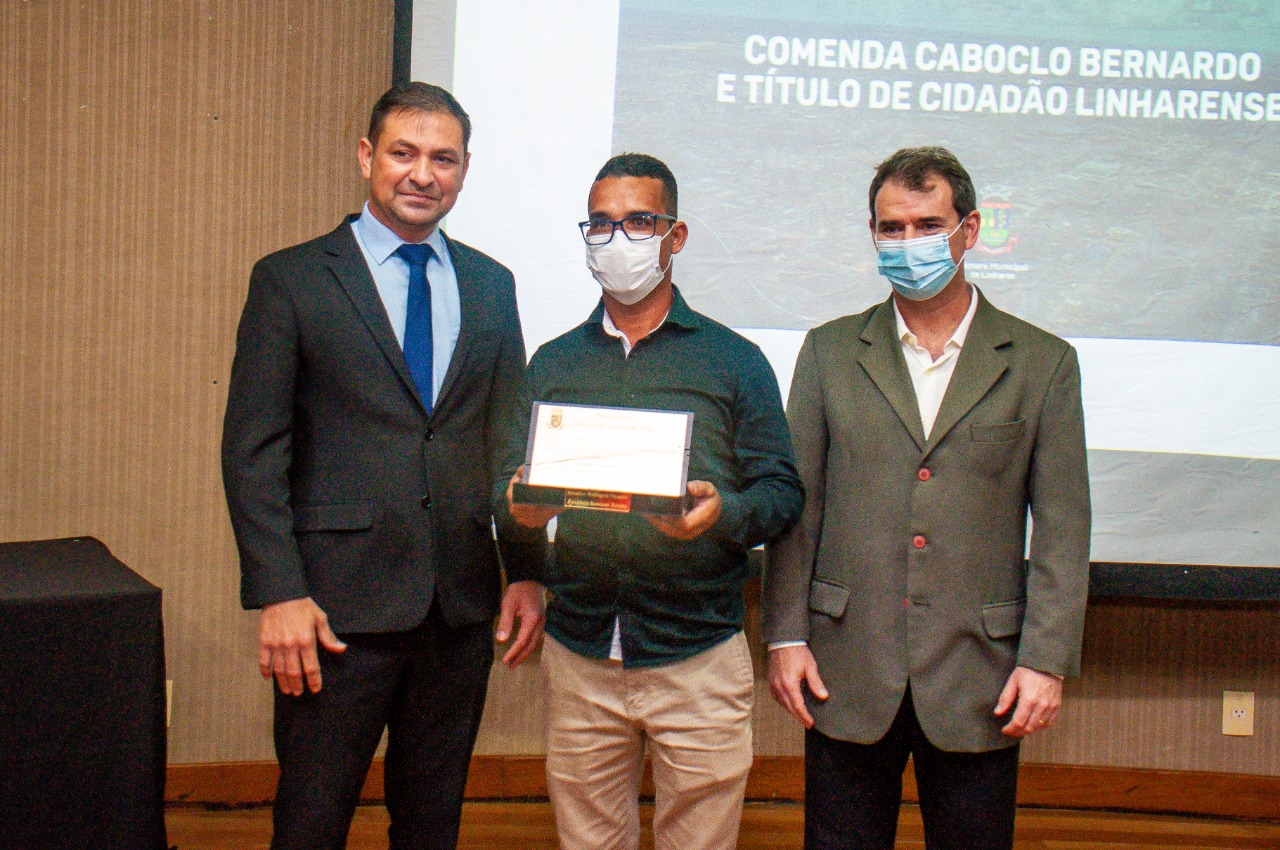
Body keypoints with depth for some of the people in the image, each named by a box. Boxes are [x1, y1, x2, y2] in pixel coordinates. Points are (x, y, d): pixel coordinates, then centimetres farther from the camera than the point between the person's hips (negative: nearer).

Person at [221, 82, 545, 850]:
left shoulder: (491, 285, 11)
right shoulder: (292, 280, -1)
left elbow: (511, 440, 14)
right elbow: (252, 450, -5)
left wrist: (526, 571, 6)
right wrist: (278, 594, -13)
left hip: (461, 605, 4)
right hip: (339, 603, -3)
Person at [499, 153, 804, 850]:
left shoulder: (734, 361, 4)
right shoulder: (552, 363, 12)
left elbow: (782, 492, 1)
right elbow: (509, 485, 11)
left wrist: (722, 513, -20)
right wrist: (521, 509, -12)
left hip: (699, 658, -2)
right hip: (578, 656, 2)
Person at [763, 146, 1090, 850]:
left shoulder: (1042, 363, 4)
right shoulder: (829, 352, 7)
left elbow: (1062, 527, 1)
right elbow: (797, 504, 7)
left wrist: (1046, 660, -5)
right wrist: (785, 634, 1)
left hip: (978, 679, -1)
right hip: (848, 674, 1)